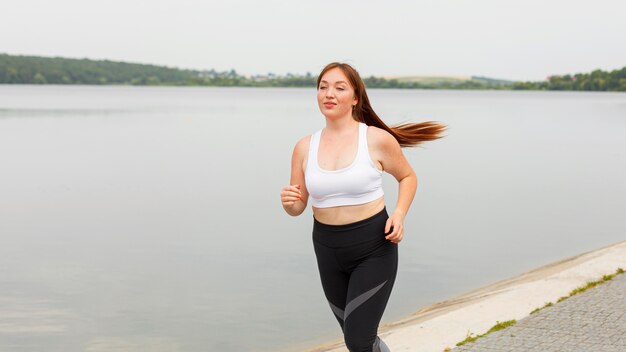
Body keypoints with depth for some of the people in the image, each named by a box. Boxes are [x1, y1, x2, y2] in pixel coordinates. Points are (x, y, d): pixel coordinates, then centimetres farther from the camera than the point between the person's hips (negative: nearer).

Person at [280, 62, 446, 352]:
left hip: (373, 249, -4)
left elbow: (408, 177, 7)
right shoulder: (305, 147, 0)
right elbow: (297, 208, 5)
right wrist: (288, 202, -18)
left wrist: (399, 214, -10)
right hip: (328, 249, 4)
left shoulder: (378, 139, -9)